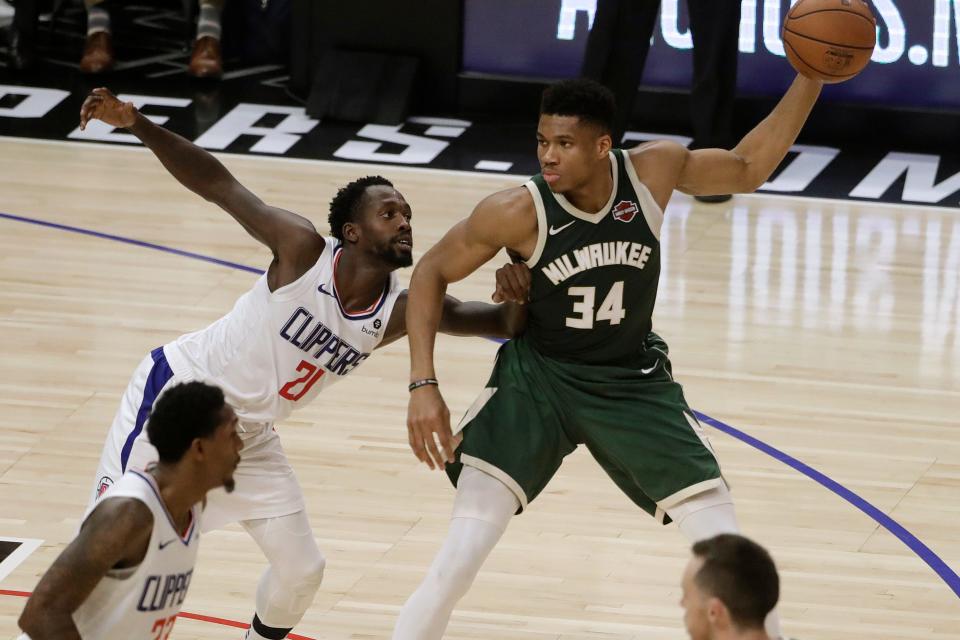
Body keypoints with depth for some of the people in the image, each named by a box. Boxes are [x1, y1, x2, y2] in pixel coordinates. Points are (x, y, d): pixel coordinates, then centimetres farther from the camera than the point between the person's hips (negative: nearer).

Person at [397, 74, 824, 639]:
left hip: (635, 382, 3)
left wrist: (812, 77, -8)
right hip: (538, 380, -2)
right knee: (459, 560, -17)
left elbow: (748, 170, 2)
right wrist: (424, 385, -18)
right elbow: (432, 273, -10)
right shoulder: (519, 212, -24)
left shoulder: (654, 170, -17)